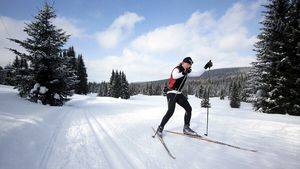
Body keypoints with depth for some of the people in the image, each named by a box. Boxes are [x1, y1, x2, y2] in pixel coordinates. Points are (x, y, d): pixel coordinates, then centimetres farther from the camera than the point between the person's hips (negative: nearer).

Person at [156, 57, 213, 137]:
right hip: (171, 93, -8)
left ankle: (186, 128, 13)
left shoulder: (187, 72, 9)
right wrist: (183, 73, -48)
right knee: (170, 111, -19)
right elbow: (174, 76, -34)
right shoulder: (176, 69, -12)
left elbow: (197, 74, 12)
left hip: (179, 93, 8)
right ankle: (160, 128, -4)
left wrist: (205, 67, 4)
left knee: (189, 109, 1)